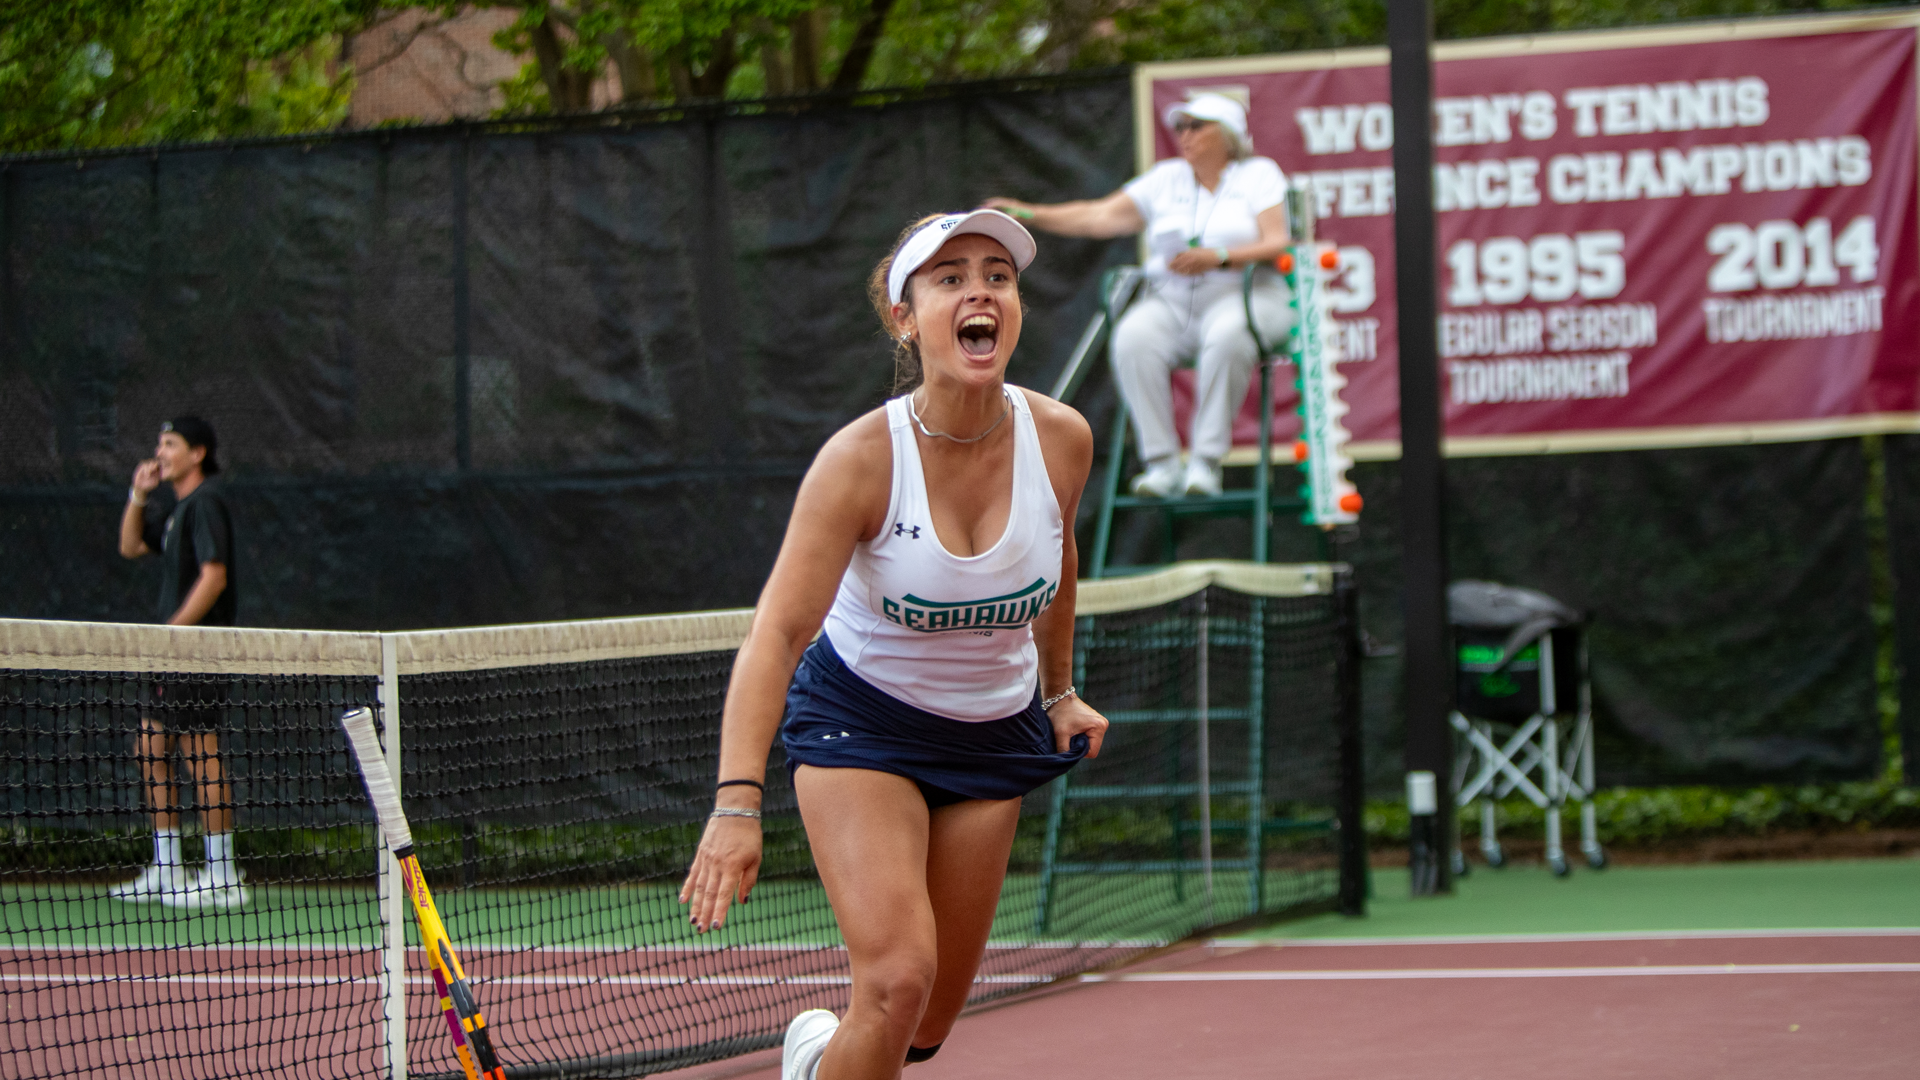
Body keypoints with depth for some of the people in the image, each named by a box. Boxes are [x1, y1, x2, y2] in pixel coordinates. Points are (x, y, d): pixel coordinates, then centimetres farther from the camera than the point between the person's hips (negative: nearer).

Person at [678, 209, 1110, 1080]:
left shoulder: (1061, 440, -14)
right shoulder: (860, 460, -25)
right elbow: (777, 632, -32)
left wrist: (1058, 690, 21)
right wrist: (736, 803, -43)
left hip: (993, 735, 4)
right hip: (861, 722, -4)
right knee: (899, 977, -23)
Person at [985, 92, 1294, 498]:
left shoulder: (1260, 174, 7)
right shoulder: (1166, 179, 18)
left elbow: (1277, 244, -5)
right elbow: (1102, 215, 9)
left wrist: (1219, 258, -21)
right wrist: (1033, 215, -2)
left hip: (1243, 294, -3)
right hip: (1170, 300, 3)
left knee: (1227, 334, -39)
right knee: (1133, 336, -31)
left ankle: (1206, 461, -32)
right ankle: (1161, 463, -28)